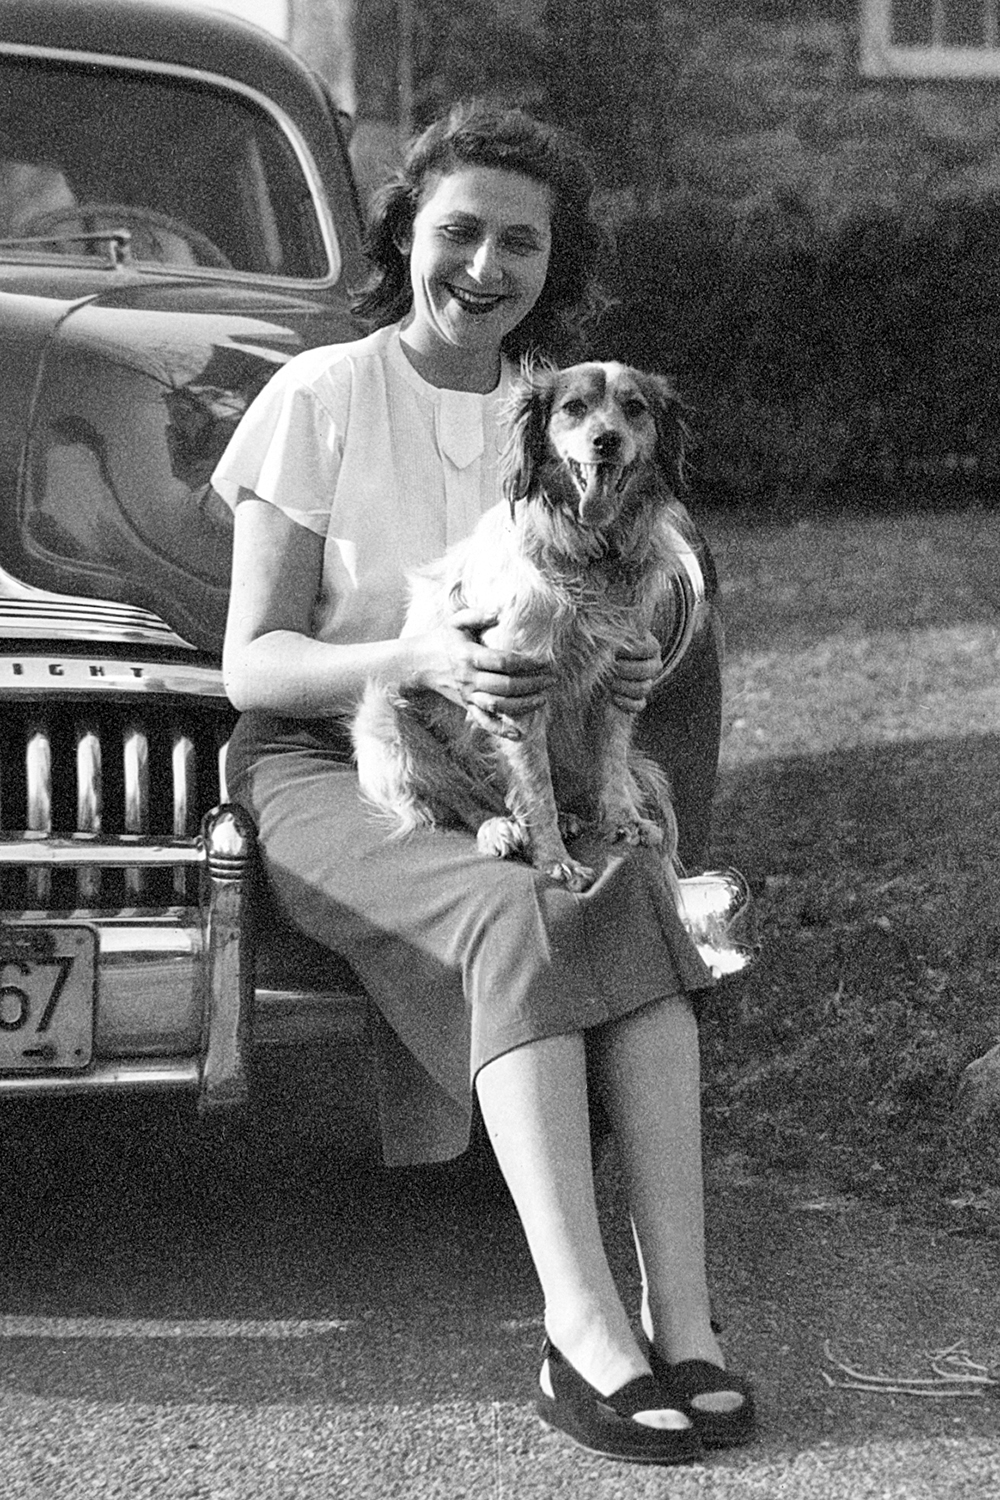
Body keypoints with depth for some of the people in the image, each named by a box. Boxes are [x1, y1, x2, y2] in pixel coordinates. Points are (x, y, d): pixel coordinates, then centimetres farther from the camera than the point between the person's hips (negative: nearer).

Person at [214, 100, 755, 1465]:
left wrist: (625, 671, -11)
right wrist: (422, 662, -27)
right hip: (326, 774, -4)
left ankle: (682, 1320, -36)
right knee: (520, 919, -34)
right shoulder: (320, 399, -5)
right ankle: (586, 1336, -40)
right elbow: (251, 664, -8)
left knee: (633, 897, -29)